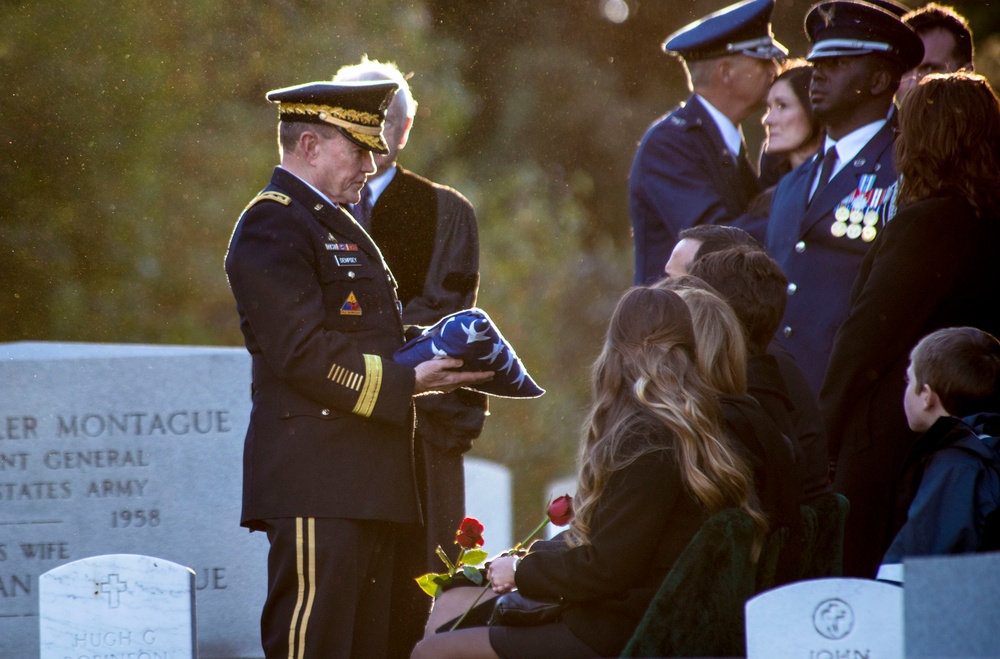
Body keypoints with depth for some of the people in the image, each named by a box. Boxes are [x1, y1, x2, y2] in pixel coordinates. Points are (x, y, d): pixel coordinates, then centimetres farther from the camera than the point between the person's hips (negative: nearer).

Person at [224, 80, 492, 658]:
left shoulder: (338, 225, 24)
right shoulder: (274, 226, -10)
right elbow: (303, 353, -19)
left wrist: (430, 355, 12)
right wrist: (407, 382, -18)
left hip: (365, 480, 10)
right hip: (316, 485, -10)